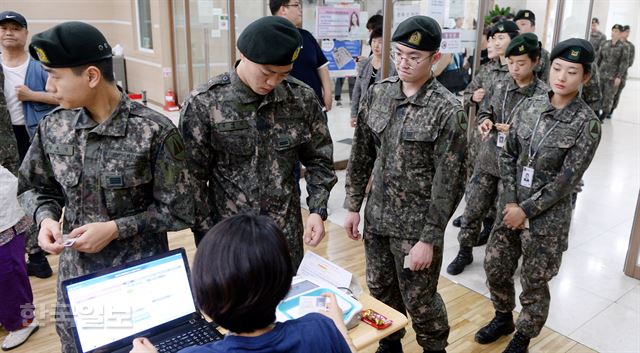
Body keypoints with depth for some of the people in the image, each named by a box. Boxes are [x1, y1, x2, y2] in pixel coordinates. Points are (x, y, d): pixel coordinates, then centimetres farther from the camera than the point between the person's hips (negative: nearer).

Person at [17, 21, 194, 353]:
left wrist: (115, 229, -19)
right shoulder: (53, 127, -3)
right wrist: (46, 218, -9)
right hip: (75, 279, 5)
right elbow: (34, 188, 11)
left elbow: (179, 211, -12)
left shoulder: (155, 132, -18)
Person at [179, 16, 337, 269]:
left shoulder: (302, 98, -5)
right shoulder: (203, 104, -13)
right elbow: (193, 179, -7)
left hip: (287, 236, 3)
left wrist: (317, 210, -7)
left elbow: (319, 159, 5)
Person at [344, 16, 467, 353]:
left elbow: (449, 182, -15)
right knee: (380, 290, 21)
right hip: (377, 217, 5)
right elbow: (361, 154, 6)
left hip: (416, 225, -5)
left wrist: (429, 238, -16)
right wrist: (353, 205, 5)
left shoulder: (448, 110, -16)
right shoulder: (378, 93, 0)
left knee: (420, 303, 9)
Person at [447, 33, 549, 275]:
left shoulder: (543, 95, -10)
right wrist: (484, 121, -7)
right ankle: (465, 252, 30)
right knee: (473, 208, 11)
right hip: (488, 160, 4)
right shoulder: (499, 86, 3)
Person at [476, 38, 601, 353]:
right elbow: (508, 156, 2)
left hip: (548, 215, -4)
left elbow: (567, 179, -15)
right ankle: (503, 318, 41)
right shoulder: (528, 107, 0)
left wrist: (527, 210, -16)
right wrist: (510, 201, -7)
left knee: (534, 283, 10)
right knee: (495, 267, 15)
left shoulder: (587, 123, -12)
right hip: (512, 206, 5)